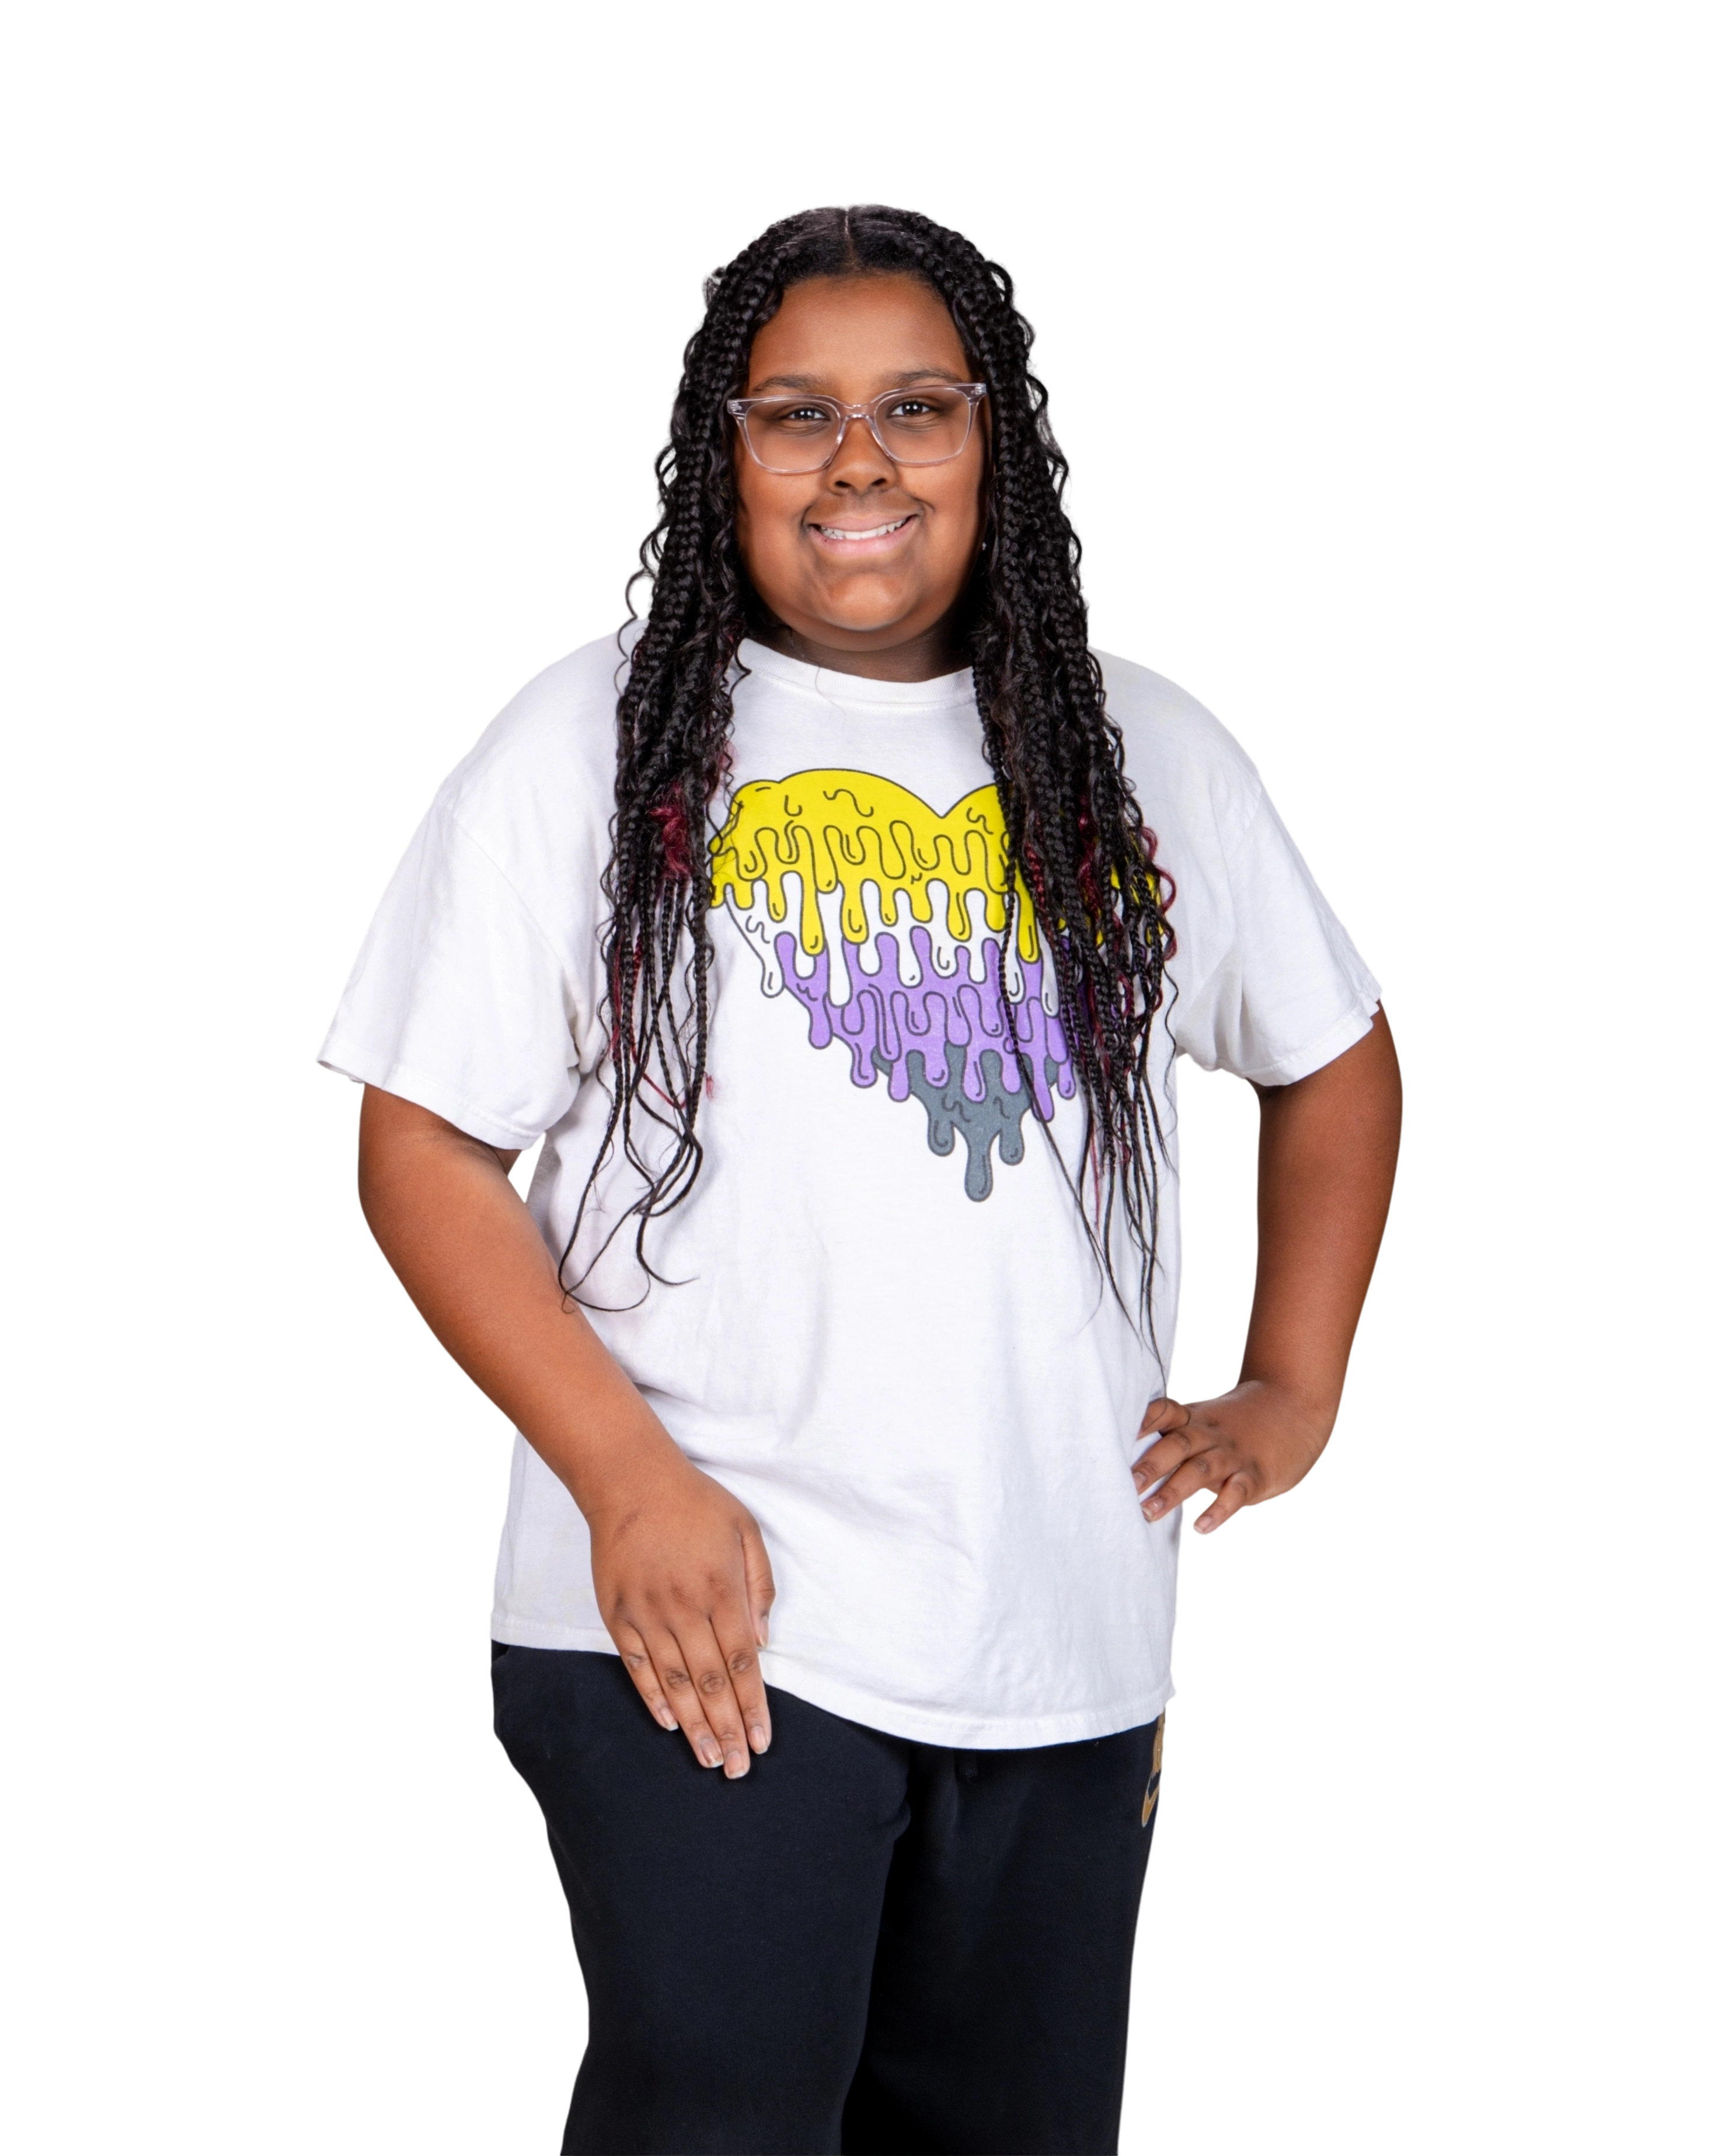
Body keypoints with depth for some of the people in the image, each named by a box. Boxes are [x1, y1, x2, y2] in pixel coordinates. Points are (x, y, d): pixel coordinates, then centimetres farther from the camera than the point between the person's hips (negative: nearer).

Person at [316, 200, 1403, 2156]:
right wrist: (632, 1484, -13)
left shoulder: (1146, 753, 10)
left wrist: (1292, 1390, 11)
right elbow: (425, 1151, -3)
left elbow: (1333, 1058, 23)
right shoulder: (593, 744, -1)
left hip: (1068, 1639, 4)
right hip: (700, 1622, -4)